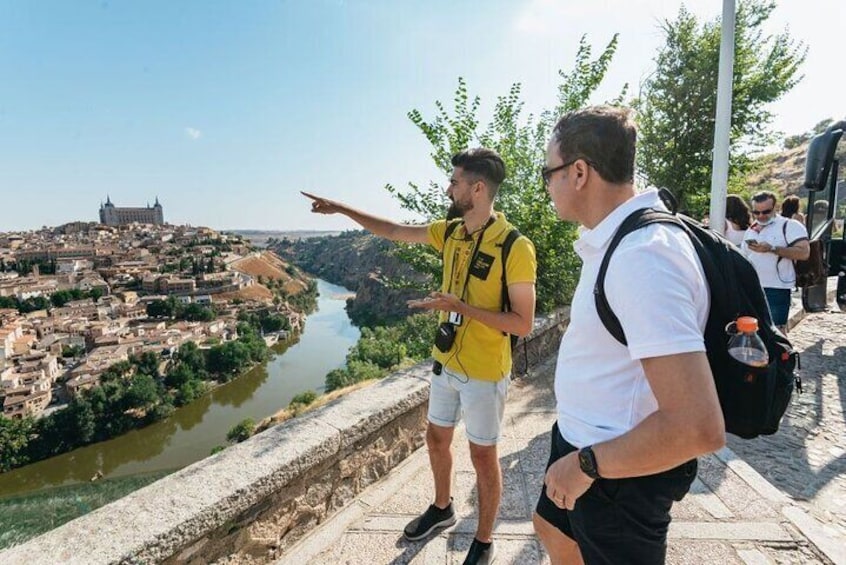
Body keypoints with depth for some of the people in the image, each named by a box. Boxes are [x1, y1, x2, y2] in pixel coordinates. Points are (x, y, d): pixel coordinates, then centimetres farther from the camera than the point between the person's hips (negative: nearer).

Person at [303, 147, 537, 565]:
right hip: (446, 363, 7)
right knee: (436, 439, 22)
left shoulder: (515, 248, -22)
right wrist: (341, 209, 12)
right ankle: (442, 508, 49)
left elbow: (523, 324, -21)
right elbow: (393, 231, 10)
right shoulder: (449, 231, -1)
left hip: (485, 373, -7)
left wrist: (459, 306, -27)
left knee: (482, 457, 11)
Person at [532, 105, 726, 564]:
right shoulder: (619, 238, 0)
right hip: (582, 442, 9)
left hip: (621, 472, -9)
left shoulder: (642, 256, -31)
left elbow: (699, 428, -35)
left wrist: (587, 464, -22)